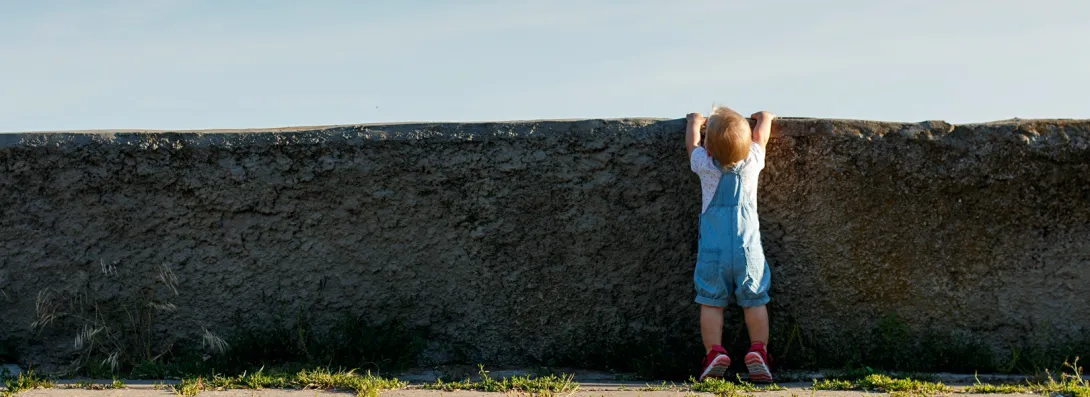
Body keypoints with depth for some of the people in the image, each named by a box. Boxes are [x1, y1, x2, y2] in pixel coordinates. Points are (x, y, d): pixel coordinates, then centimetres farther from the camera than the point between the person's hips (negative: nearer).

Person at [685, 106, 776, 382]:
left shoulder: (704, 165, -4)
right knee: (755, 301, 7)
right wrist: (764, 116, 39)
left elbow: (692, 141, 18)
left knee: (711, 302, 5)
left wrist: (695, 120, 37)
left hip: (713, 249, 0)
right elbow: (761, 135, 19)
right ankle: (758, 351, -3)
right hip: (748, 247, 1)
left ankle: (715, 351, -5)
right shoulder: (752, 161, -3)